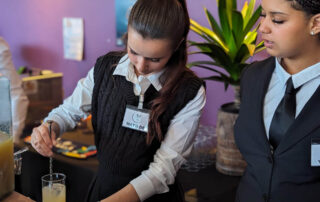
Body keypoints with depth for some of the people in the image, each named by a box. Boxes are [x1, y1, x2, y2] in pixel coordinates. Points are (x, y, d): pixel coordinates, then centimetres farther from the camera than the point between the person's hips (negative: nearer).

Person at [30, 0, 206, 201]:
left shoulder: (190, 92, -18)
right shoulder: (104, 68, -8)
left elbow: (165, 166, -20)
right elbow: (69, 111, 4)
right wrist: (49, 128, -17)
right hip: (103, 184, 3)